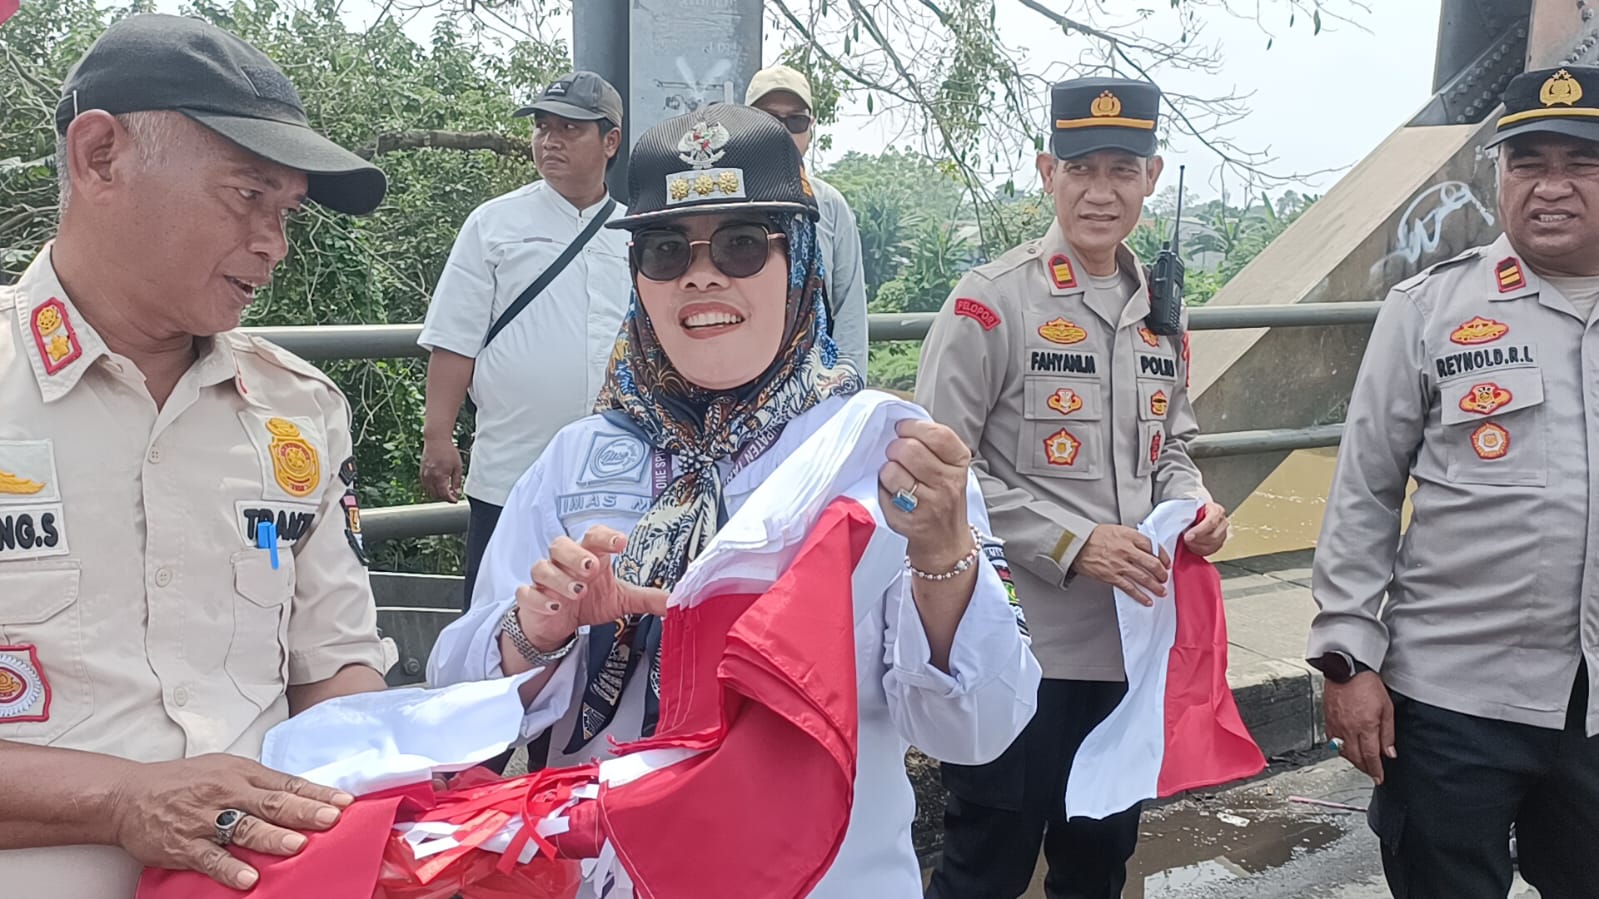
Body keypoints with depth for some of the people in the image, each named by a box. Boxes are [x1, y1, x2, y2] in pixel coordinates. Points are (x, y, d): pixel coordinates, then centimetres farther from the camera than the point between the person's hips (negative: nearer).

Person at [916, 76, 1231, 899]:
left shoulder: (1162, 312, 9)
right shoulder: (991, 301, -12)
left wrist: (1191, 506, -3)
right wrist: (1071, 542, -20)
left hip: (1131, 642, 7)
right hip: (1015, 643, -6)